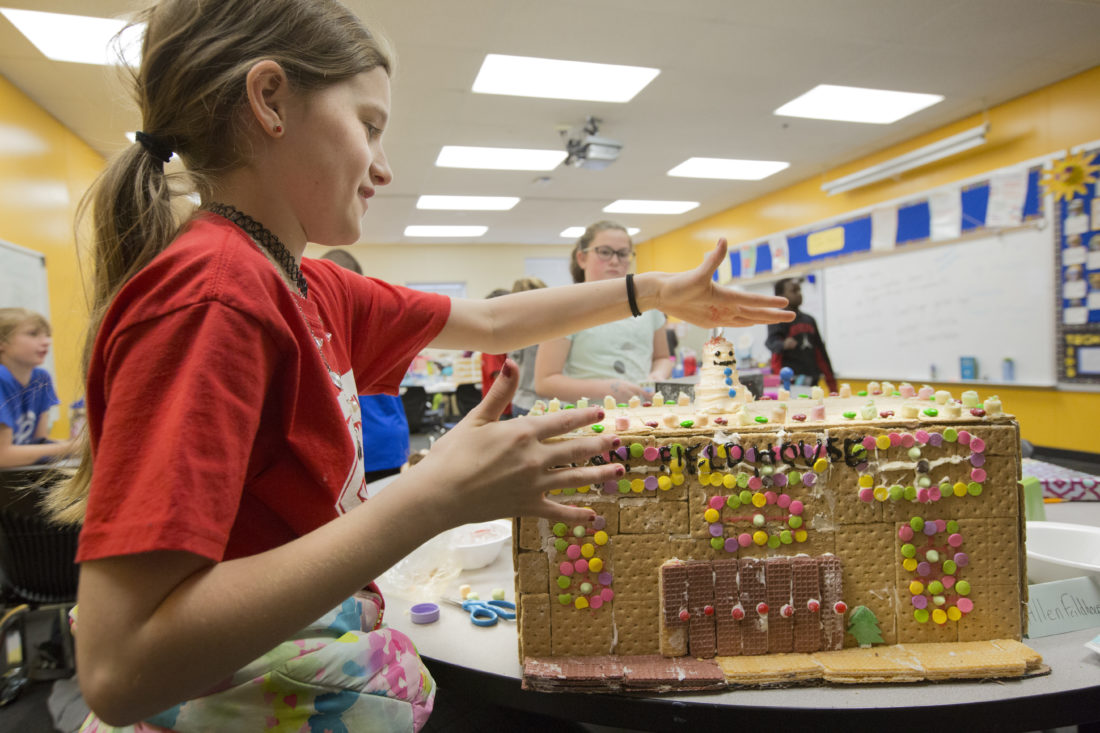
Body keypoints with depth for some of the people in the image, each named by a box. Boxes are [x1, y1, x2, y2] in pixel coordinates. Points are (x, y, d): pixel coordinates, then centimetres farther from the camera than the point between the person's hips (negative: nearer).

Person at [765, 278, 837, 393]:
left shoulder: (809, 320, 18)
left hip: (812, 382, 7)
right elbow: (772, 342, -20)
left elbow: (821, 352, 20)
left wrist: (832, 383, 18)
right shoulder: (778, 320, -2)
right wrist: (783, 344, -45)